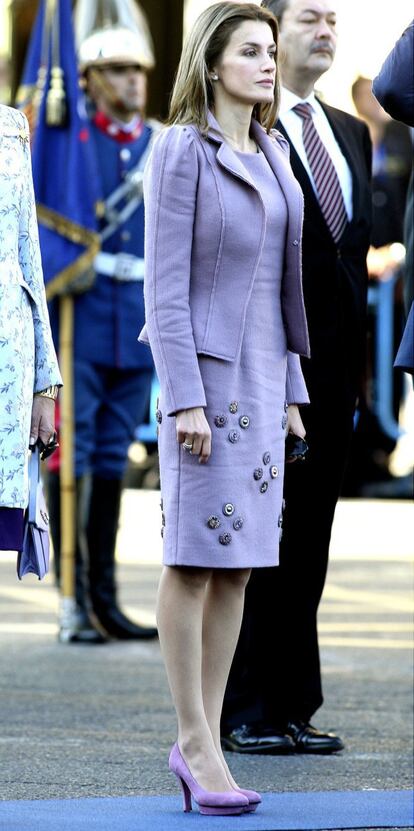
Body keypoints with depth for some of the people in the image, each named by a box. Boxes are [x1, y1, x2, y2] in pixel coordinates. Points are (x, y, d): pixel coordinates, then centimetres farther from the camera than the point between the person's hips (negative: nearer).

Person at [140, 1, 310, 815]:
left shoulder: (271, 154, 12)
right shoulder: (181, 151, -9)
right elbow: (165, 283, -13)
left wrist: (290, 389, 14)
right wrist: (185, 399, -18)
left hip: (262, 373, 7)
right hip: (204, 370, -7)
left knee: (238, 563, 6)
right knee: (196, 558, -5)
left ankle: (205, 738, 11)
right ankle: (195, 742, 0)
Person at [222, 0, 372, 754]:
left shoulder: (350, 134, 17)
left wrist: (354, 345, 10)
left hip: (333, 359, 7)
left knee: (308, 537, 9)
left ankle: (292, 706, 14)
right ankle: (240, 712, 3)